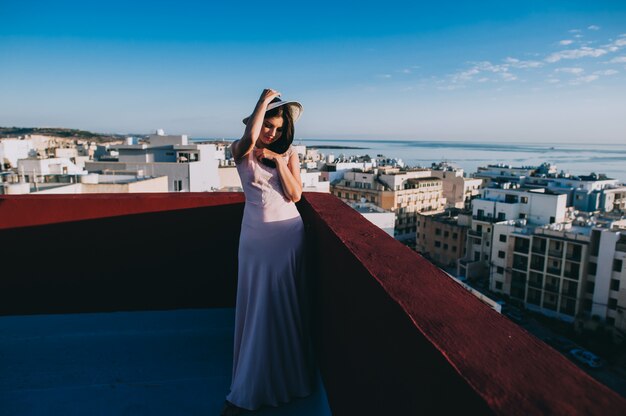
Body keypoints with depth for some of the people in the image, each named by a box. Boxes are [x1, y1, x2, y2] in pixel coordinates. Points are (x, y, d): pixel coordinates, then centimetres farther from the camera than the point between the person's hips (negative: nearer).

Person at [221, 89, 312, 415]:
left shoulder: (288, 153, 3)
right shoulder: (241, 151, -1)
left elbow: (295, 195, -6)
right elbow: (250, 138, -27)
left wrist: (278, 160, -12)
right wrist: (265, 99, -13)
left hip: (287, 232, 1)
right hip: (255, 233, 0)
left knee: (283, 305, 7)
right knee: (256, 306, 5)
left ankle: (285, 378, 23)